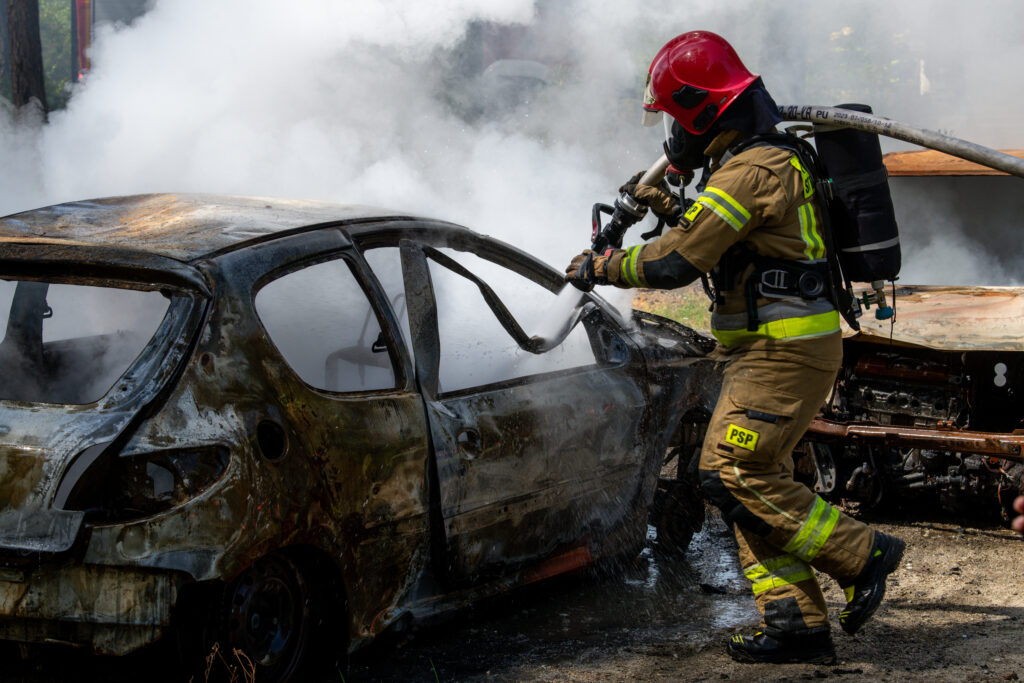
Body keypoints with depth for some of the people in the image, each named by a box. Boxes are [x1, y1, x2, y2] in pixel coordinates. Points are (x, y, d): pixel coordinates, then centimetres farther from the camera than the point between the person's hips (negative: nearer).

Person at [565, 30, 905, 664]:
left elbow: (675, 263, -20)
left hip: (784, 350, -10)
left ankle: (861, 553, -4)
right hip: (775, 349, 10)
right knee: (757, 478, 8)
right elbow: (719, 243, 32)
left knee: (733, 474, -12)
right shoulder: (769, 160, 17)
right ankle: (798, 624, 7)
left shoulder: (750, 172, -17)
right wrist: (670, 206, 23)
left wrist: (601, 267, -6)